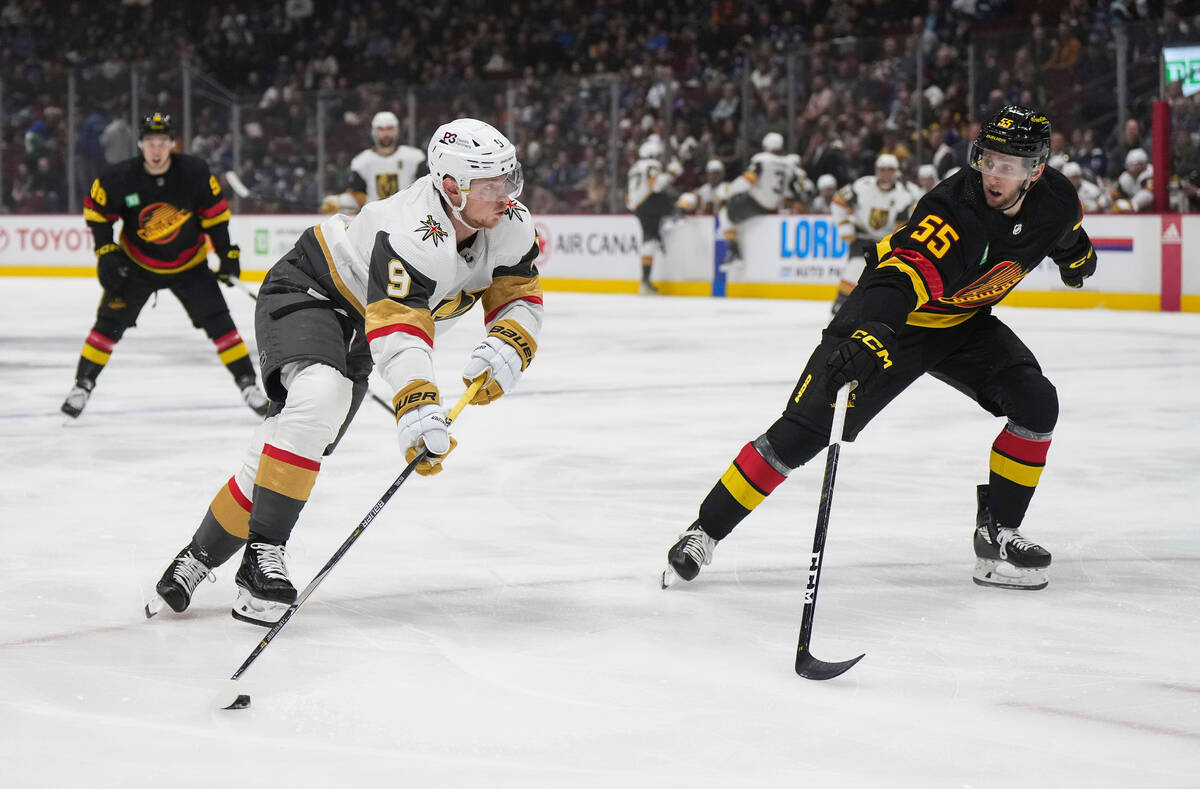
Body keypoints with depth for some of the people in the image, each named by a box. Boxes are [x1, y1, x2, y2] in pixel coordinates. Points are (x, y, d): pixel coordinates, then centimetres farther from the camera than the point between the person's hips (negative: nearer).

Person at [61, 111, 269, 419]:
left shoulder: (195, 172, -20)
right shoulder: (120, 179, -21)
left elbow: (214, 212, -7)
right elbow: (96, 210, -5)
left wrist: (227, 252, -7)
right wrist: (106, 252, -11)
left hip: (188, 263, 0)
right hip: (136, 263, 0)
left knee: (218, 320, -7)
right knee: (111, 321, -5)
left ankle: (248, 383, 2)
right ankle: (83, 384, 8)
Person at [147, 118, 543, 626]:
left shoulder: (510, 225, -13)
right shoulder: (414, 233, -37)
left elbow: (521, 298, -6)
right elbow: (397, 331, -45)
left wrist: (505, 349, -28)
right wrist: (417, 410, -58)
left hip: (355, 330, 8)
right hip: (308, 293, -8)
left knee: (305, 435, 0)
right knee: (319, 395, -35)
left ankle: (204, 555, 11)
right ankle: (263, 553, -32)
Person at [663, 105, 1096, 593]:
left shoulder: (1055, 199, -14)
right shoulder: (953, 210, -35)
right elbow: (903, 274, -50)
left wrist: (1076, 255, 35)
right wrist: (866, 334, -67)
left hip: (963, 322, 6)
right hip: (889, 315, -6)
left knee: (1037, 405, -12)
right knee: (801, 431, -13)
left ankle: (996, 534, 1)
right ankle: (706, 531, -3)